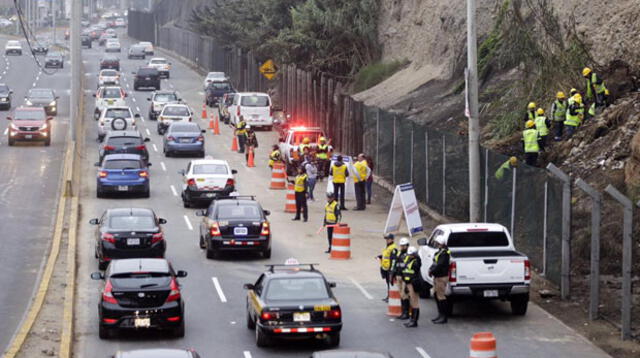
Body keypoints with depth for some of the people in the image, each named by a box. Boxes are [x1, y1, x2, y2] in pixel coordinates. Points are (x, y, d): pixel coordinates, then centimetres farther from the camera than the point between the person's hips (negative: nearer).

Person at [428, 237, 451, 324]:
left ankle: (443, 317, -6)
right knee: (437, 295, 16)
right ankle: (440, 315, 24)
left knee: (441, 296, -9)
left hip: (442, 277, -11)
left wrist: (432, 271, -11)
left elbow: (440, 265, -22)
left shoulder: (444, 253, -16)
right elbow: (435, 263, 21)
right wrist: (431, 269, 3)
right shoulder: (440, 252, 17)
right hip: (437, 276, 11)